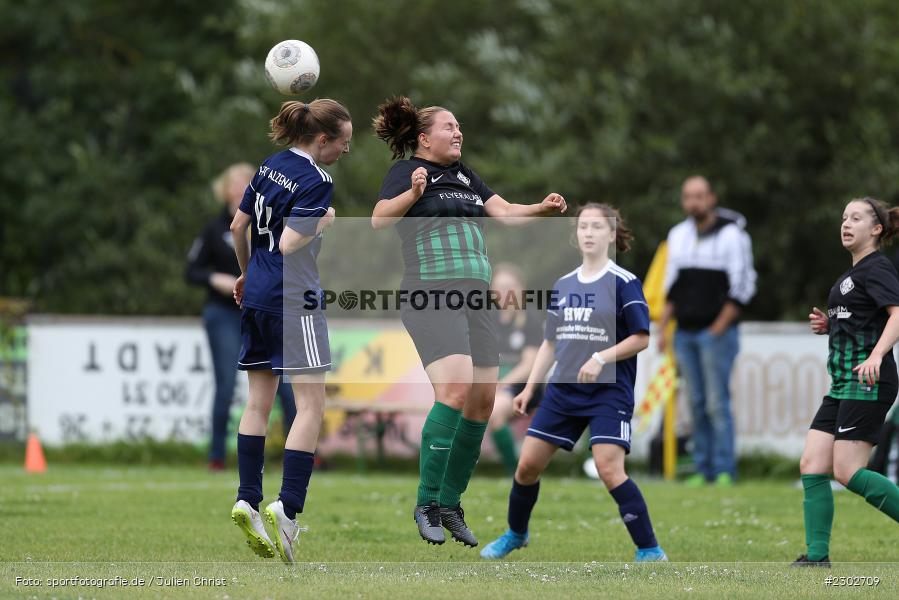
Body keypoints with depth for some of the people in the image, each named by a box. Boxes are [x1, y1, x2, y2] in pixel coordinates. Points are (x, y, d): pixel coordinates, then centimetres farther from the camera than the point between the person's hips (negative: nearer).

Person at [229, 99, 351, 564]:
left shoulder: (271, 166, 9)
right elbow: (289, 246, -20)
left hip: (257, 298, 8)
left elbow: (238, 226, 15)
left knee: (259, 402, 13)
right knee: (311, 406, -7)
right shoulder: (315, 183, -15)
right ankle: (287, 509, -16)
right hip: (294, 299, -8)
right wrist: (323, 223, -4)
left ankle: (247, 499, 8)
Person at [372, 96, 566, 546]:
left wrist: (541, 209, -3)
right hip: (430, 294, -8)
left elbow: (504, 212, 16)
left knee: (482, 403, 3)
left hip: (475, 296, 8)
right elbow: (379, 220, -12)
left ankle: (450, 505, 14)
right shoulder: (407, 170, 0)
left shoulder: (466, 176, 20)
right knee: (454, 390, -23)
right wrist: (412, 194, -29)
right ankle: (427, 505, -14)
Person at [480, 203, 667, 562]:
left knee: (609, 469, -20)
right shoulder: (562, 286, 11)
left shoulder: (623, 283, -7)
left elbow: (641, 338, -10)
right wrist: (529, 388, 13)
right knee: (528, 464, 6)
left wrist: (601, 358, -22)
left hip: (609, 391, -6)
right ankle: (515, 534, 30)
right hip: (563, 388, 6)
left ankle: (650, 551, -13)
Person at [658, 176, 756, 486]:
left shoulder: (732, 235, -5)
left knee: (717, 403, -10)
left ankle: (725, 471, -9)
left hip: (716, 332, -5)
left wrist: (719, 328, -11)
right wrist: (662, 329, 11)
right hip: (685, 333, 5)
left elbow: (743, 286, -7)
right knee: (697, 404, 4)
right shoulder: (678, 235, 14)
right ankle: (703, 470, 6)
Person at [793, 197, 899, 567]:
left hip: (868, 382, -10)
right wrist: (828, 325, 13)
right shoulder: (853, 273, 21)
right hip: (843, 384, 10)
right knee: (811, 466, 2)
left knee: (847, 472, -15)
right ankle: (817, 556, 2)